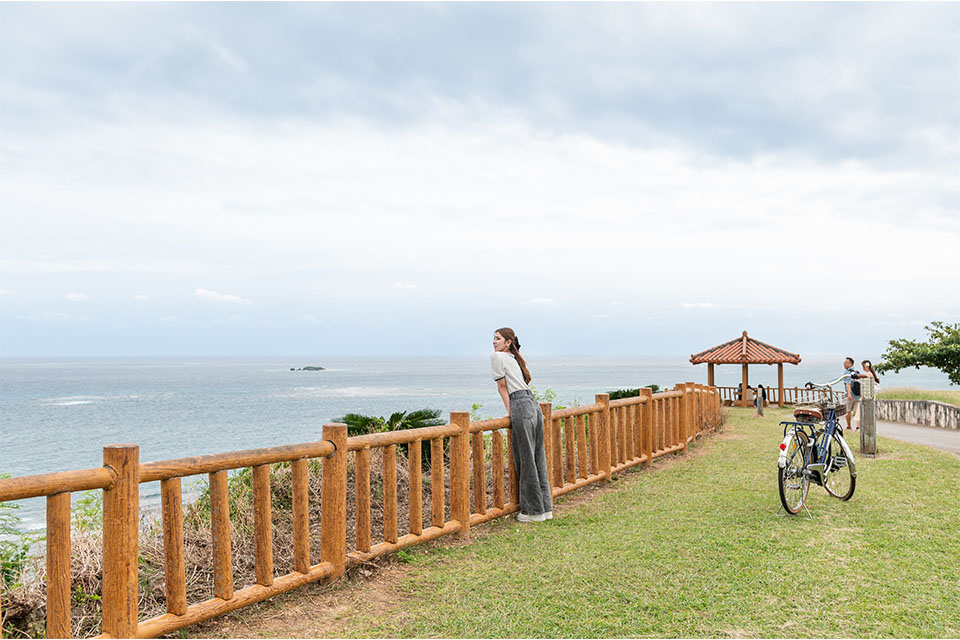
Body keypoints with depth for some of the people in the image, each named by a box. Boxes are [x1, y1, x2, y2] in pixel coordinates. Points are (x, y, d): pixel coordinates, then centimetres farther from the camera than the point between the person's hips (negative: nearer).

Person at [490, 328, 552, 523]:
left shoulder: (497, 356, 1)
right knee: (538, 458, 11)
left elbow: (502, 386, 0)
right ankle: (545, 508, 16)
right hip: (534, 403, 8)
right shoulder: (514, 358, 24)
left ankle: (534, 511, 5)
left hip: (521, 407, -8)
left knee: (526, 461, -2)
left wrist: (509, 411, 4)